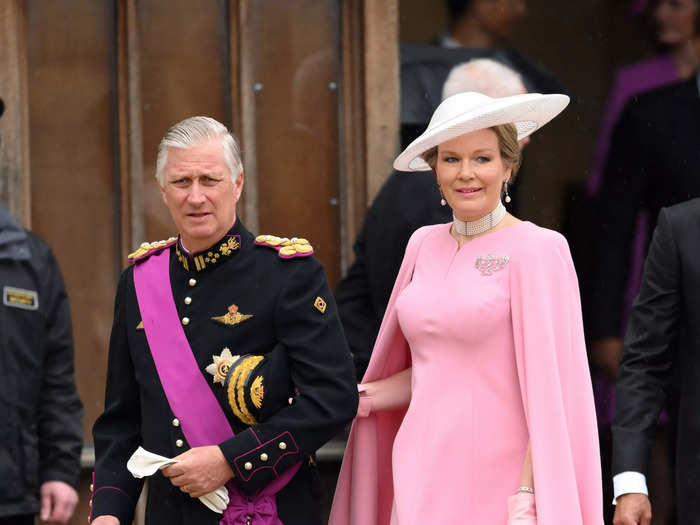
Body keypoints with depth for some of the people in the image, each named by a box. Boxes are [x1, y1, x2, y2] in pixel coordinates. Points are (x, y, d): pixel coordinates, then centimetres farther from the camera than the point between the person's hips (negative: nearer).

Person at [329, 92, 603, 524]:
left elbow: (549, 388, -11)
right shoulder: (424, 245, 9)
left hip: (494, 485, -5)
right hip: (421, 478, 5)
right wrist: (359, 396, 3)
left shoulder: (537, 250, -8)